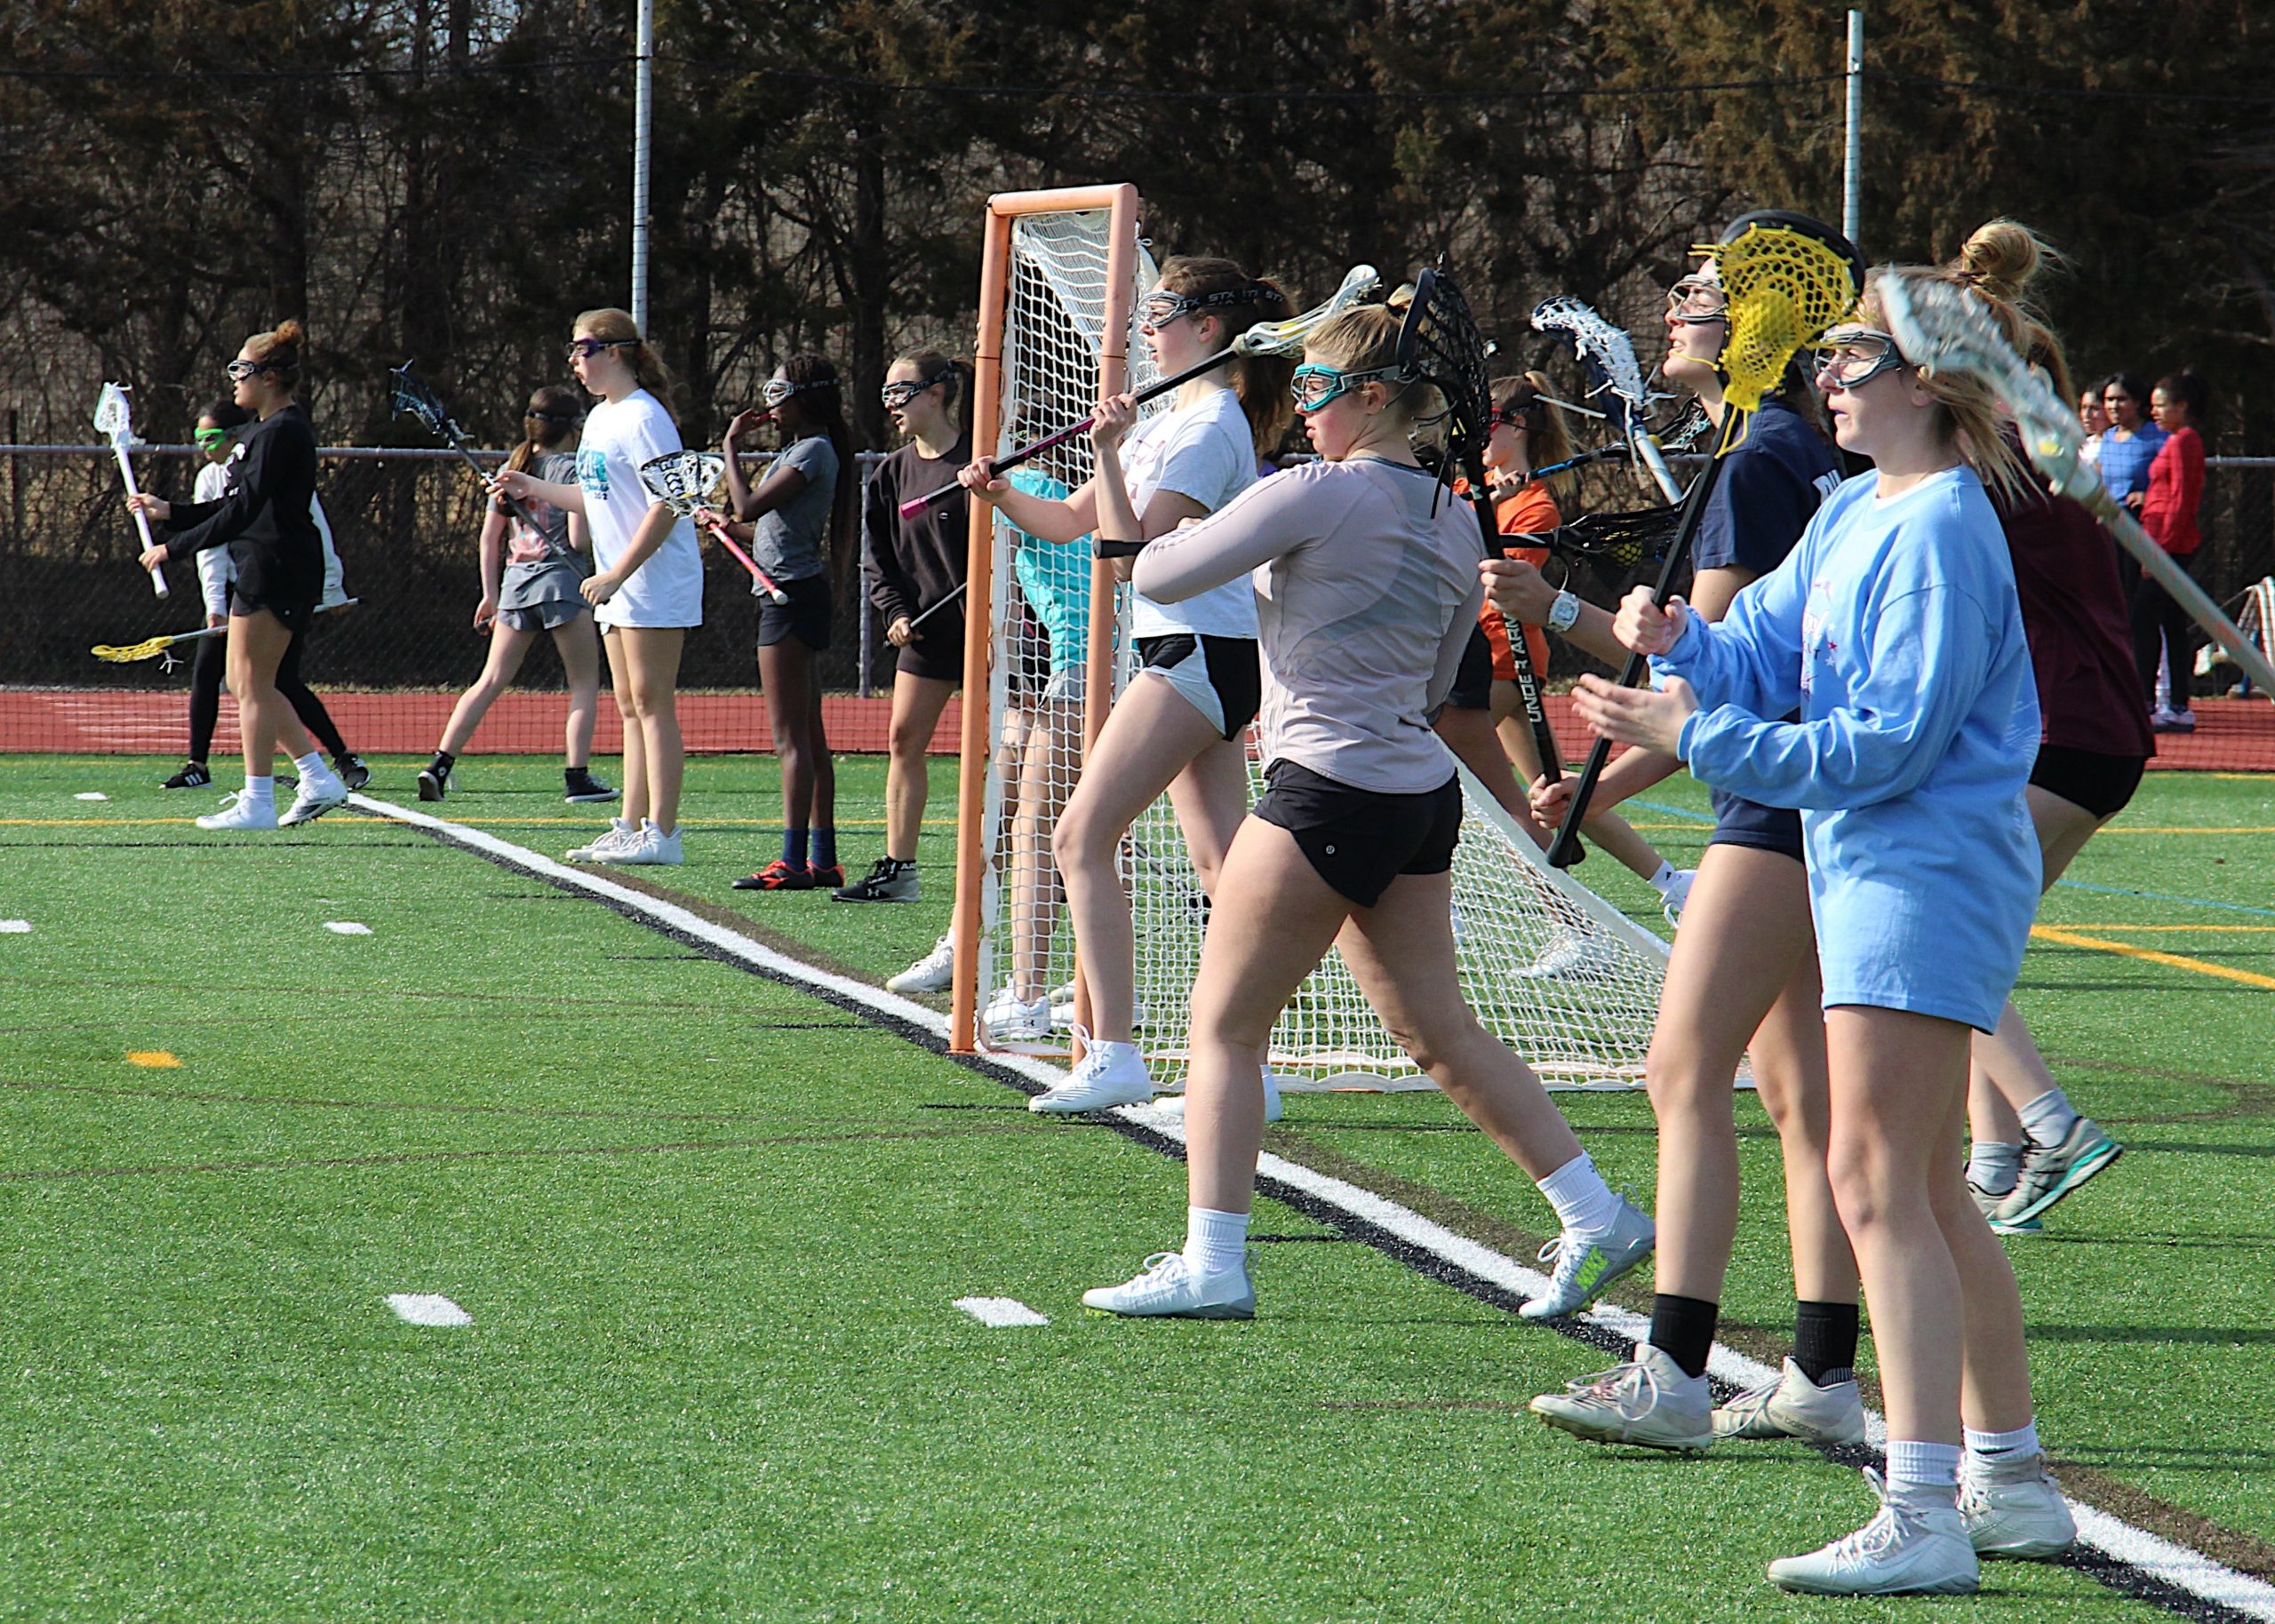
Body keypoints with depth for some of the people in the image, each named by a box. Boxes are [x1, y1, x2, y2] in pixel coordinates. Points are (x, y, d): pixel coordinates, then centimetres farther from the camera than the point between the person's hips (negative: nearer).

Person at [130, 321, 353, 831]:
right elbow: (237, 504, 21)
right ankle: (317, 778, 15)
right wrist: (170, 512, 14)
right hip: (264, 569, 11)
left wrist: (173, 548, -18)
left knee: (251, 686, -6)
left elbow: (241, 512, -21)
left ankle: (257, 802, -3)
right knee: (248, 685, 13)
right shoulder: (271, 430, 17)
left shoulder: (280, 434, -16)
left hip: (275, 570, -11)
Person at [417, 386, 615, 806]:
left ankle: (440, 764, -3)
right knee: (585, 683, 6)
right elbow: (579, 540, -13)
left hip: (515, 584, 5)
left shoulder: (511, 468, 10)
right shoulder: (572, 469, -6)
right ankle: (577, 777, -1)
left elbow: (489, 537, 11)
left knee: (490, 681, 7)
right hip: (561, 582, -5)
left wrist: (490, 594, 15)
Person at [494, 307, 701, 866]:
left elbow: (665, 507, -20)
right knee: (631, 709, 9)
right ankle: (631, 828, 11)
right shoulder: (599, 418, 15)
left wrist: (617, 575, -21)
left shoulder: (643, 418, -15)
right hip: (618, 590, 10)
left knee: (652, 704, -9)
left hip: (656, 584, -10)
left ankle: (662, 833, -9)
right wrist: (530, 487, 20)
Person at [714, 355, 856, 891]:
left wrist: (731, 448, -9)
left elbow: (748, 508, -20)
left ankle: (793, 861, -13)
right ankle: (822, 859, 15)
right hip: (788, 595, 11)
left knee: (792, 739, -11)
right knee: (809, 738, 12)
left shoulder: (813, 451, -13)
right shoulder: (799, 449, 17)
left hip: (792, 593, -11)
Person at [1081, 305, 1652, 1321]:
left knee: (1223, 1027, 1)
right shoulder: (1455, 522, 11)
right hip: (1422, 791, 8)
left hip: (1326, 792, -8)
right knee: (1439, 1034, 13)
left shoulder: (1318, 495, -12)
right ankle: (1597, 1218, 10)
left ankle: (1210, 1265, 0)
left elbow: (1157, 576, -9)